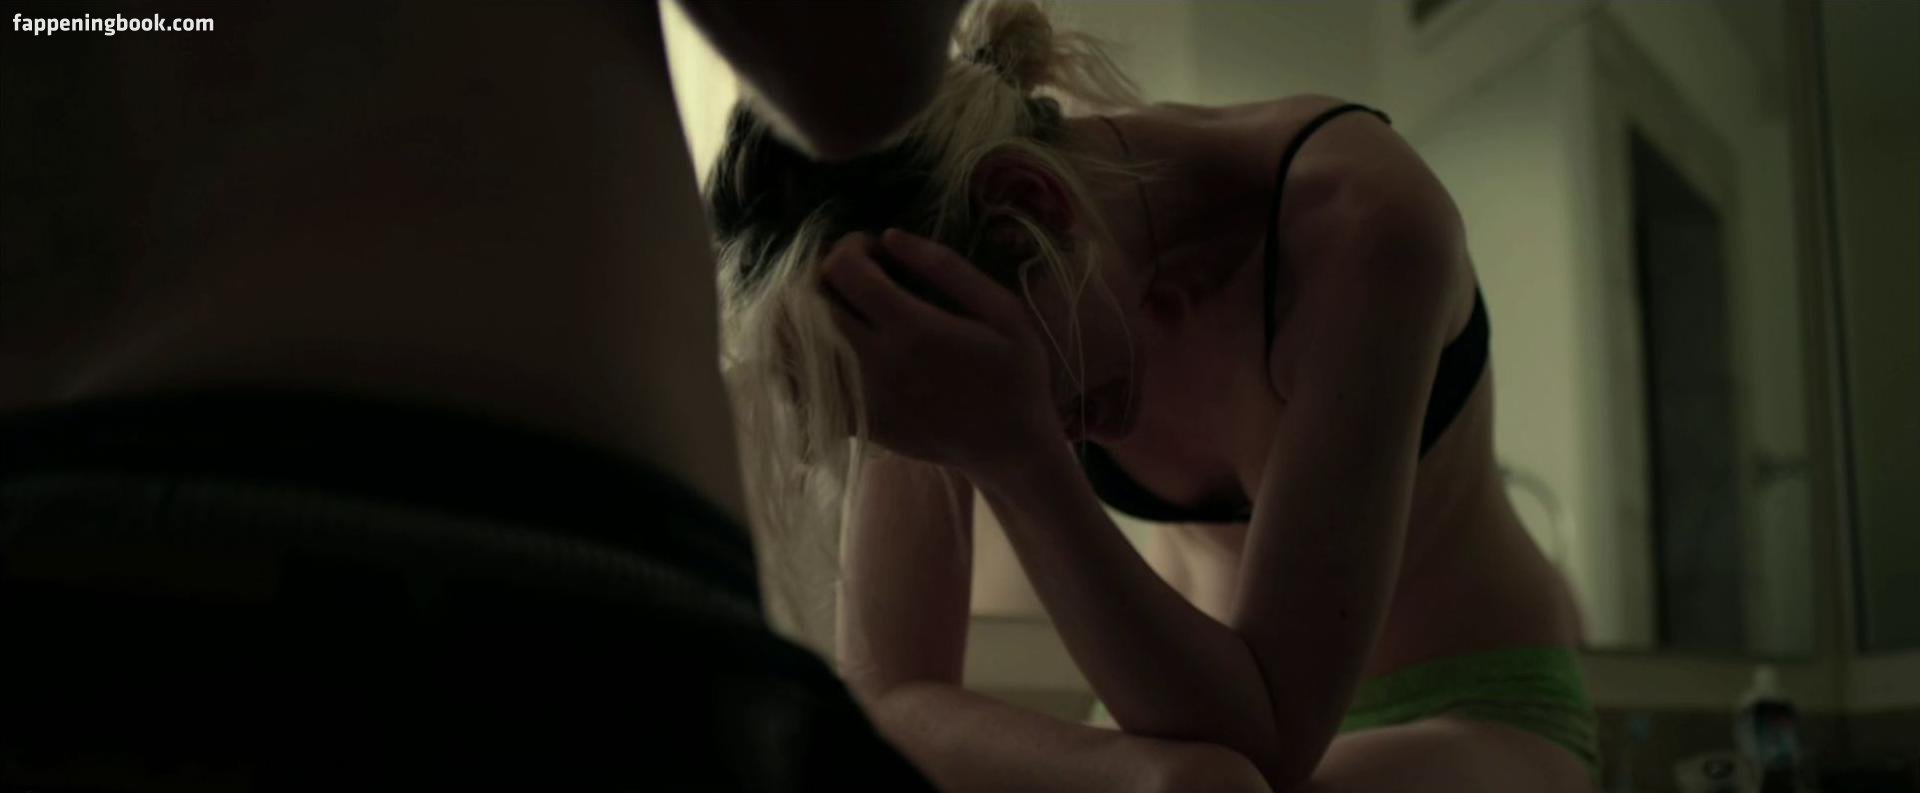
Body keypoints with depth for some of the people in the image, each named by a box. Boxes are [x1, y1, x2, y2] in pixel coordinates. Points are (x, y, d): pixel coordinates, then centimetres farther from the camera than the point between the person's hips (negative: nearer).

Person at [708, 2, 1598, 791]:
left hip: (1472, 713, -3)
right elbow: (886, 696, -19)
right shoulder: (947, 264, -18)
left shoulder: (1355, 220, -30)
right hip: (1195, 709, 4)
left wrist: (1015, 458, -43)